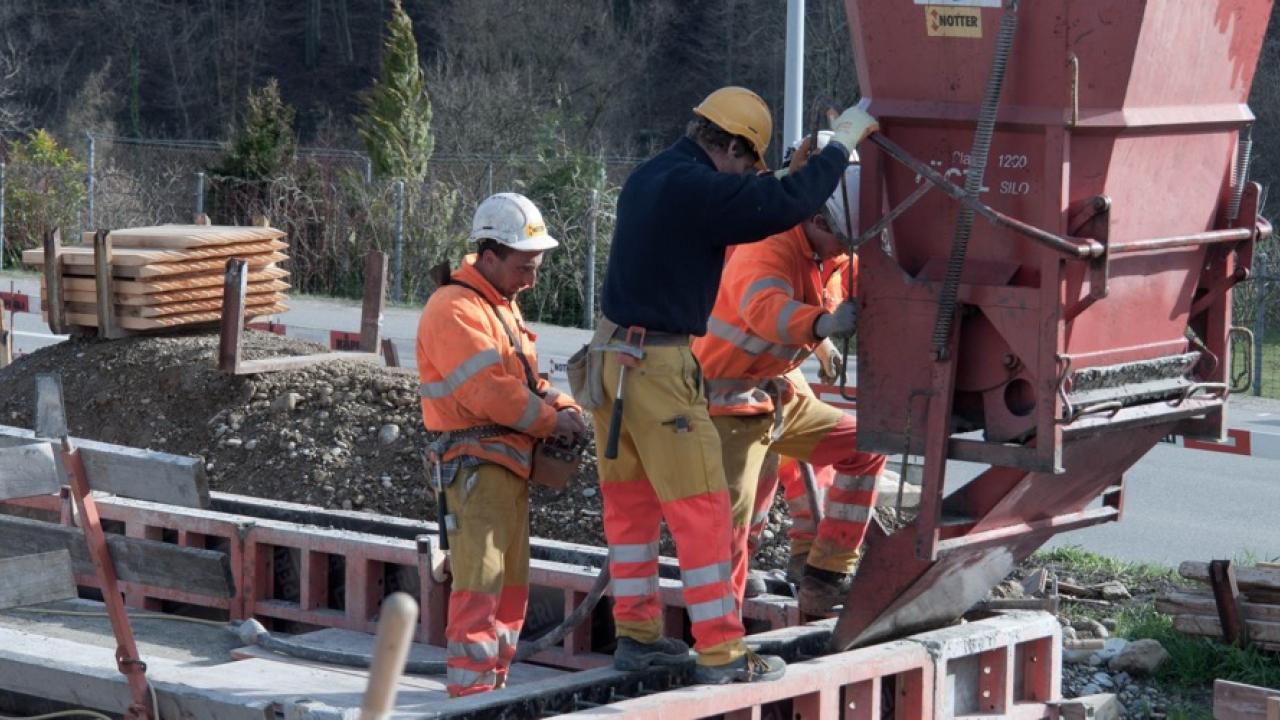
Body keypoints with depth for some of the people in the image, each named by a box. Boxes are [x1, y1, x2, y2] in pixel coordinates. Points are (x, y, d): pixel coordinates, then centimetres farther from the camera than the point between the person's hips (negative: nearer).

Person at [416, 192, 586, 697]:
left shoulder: (503, 304, 18)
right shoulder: (455, 309, -15)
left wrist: (561, 406, 1)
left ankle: (494, 688, 23)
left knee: (512, 583, 15)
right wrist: (551, 420, -13)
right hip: (477, 461, -10)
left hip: (510, 463, 10)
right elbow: (489, 389, -22)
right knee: (480, 582, -13)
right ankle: (469, 695, -14)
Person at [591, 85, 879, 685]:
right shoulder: (698, 190, -18)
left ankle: (636, 634, 24)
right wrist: (843, 142, -5)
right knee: (700, 507, -3)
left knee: (629, 502, 16)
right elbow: (789, 202, -18)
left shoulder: (648, 178, 11)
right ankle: (721, 652, -1)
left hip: (611, 356, 10)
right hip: (658, 364, -10)